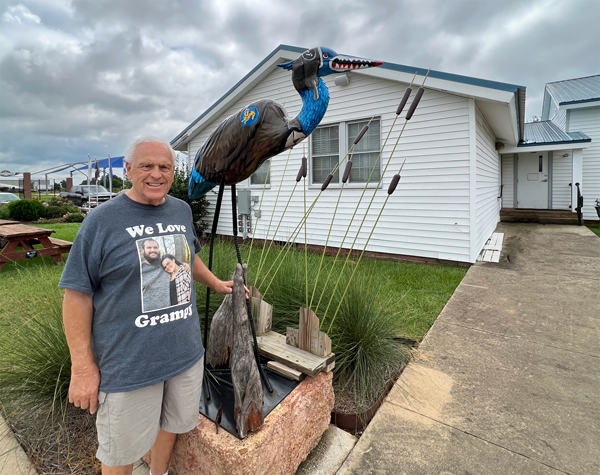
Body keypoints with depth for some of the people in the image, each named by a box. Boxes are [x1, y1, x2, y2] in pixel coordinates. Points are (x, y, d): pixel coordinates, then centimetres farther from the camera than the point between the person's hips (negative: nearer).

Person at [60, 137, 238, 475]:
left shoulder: (182, 211, 3)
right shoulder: (103, 219, -13)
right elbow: (78, 294, -11)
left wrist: (217, 284, 21)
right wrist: (83, 366, -12)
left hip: (186, 353, 5)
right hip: (128, 362, -5)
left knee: (173, 423, 25)